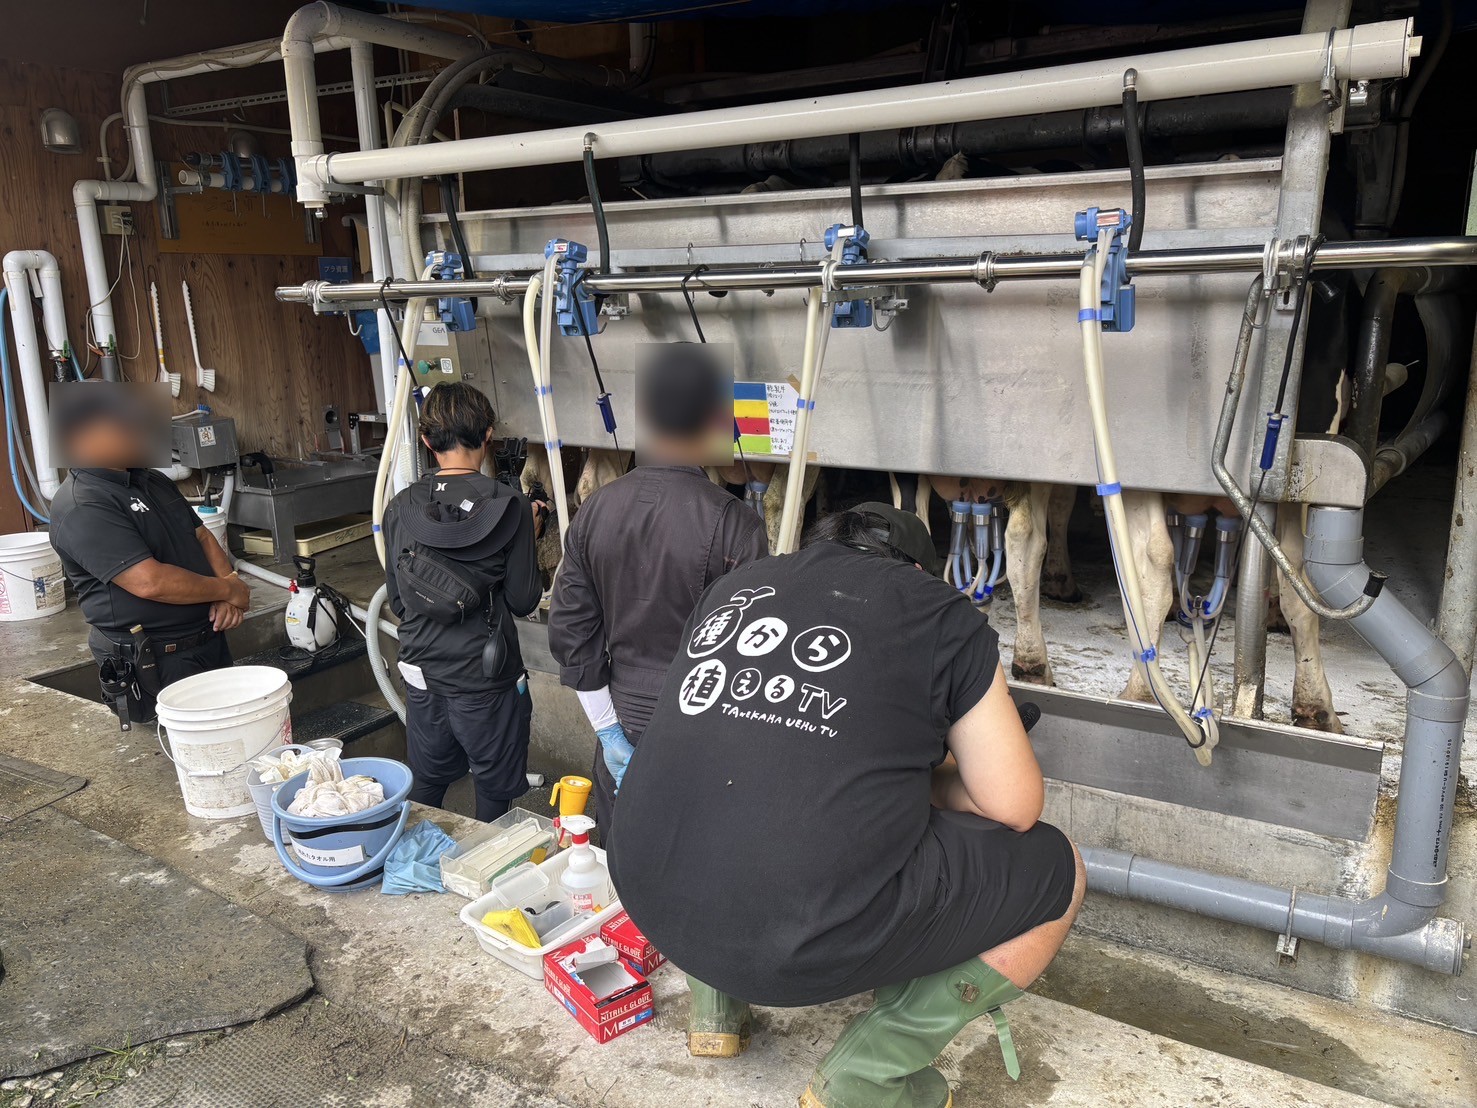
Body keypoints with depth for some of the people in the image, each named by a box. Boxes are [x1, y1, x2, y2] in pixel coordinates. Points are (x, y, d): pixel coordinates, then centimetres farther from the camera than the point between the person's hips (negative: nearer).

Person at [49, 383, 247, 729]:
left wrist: (228, 583, -6)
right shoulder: (81, 506, -19)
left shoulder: (154, 482, 11)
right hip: (154, 666, -8)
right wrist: (229, 590, -13)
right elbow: (150, 582, -26)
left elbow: (203, 537, 13)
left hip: (211, 644, 8)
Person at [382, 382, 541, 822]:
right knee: (494, 795, 14)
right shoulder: (508, 505, -14)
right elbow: (524, 600, -9)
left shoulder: (400, 508, -2)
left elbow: (397, 600, 5)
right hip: (487, 681, -4)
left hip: (422, 673, 4)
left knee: (425, 786, 23)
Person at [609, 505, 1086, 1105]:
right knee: (1057, 871, 13)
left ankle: (715, 1006, 29)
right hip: (807, 947, -6)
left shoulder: (736, 584, 17)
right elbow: (1013, 808, 3)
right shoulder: (942, 614, 4)